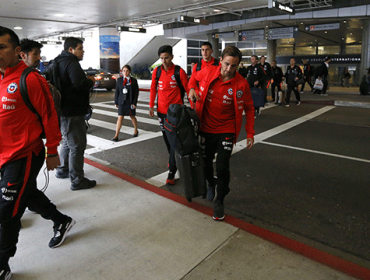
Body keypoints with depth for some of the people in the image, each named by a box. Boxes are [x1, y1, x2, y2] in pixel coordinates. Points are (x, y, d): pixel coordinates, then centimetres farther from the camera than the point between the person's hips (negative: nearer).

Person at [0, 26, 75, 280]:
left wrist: (52, 152, -8)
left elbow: (49, 117, -13)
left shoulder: (30, 80, -16)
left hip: (24, 157, -8)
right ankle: (62, 221, 47)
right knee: (30, 195, 23)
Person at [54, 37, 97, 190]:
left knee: (68, 141, 24)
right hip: (72, 113, -11)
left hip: (62, 111, 11)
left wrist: (85, 79, 6)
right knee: (77, 145, -4)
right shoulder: (72, 63, -17)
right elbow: (80, 84, -30)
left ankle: (63, 170, 38)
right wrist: (91, 81, -10)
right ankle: (77, 180, 3)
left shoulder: (59, 62, 17)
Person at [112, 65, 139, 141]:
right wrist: (116, 102, 6)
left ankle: (136, 130, 37)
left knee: (132, 116, 14)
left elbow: (136, 92, -2)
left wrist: (134, 103, -8)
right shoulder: (119, 80, 4)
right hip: (122, 102, 1)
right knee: (120, 118, -5)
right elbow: (117, 91, 7)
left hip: (130, 102, -1)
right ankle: (116, 135, -2)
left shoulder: (133, 80, -2)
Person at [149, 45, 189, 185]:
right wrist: (151, 106, 9)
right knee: (166, 138, 17)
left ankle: (171, 172, -2)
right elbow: (153, 88, 11)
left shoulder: (179, 72, -10)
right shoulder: (157, 71, 2)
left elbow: (188, 89, -7)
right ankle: (174, 160, 39)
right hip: (161, 110, 5)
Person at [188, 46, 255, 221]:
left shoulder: (241, 84, -13)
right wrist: (192, 89, -7)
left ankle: (219, 201, 15)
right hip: (206, 129, 3)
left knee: (222, 167, -9)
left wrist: (250, 132, -6)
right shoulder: (208, 72, -9)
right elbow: (195, 77, 14)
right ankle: (211, 184, 49)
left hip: (226, 131, -2)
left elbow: (249, 108, -1)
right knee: (205, 163, 15)